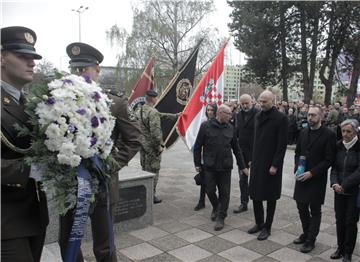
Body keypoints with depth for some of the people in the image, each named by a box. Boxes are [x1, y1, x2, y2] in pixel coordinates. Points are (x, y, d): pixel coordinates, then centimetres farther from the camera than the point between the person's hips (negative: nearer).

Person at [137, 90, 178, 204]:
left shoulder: (139, 111, 10)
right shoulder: (153, 112, -19)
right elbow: (155, 131, -26)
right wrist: (159, 145, -16)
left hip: (142, 144, 9)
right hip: (151, 146, -9)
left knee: (145, 169, 18)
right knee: (153, 171, 1)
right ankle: (152, 196, 8)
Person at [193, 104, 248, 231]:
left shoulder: (230, 128, 5)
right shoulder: (206, 126, -5)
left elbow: (236, 148, 12)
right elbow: (197, 146, -1)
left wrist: (242, 166, 12)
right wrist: (197, 164, -2)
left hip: (225, 167, 2)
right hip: (210, 166, -2)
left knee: (224, 192, 4)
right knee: (210, 190, 6)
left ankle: (221, 217, 18)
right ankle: (216, 207, 35)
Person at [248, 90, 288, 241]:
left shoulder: (281, 118, -11)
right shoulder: (259, 116, 9)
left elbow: (282, 144, -13)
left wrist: (275, 165, -16)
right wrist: (253, 159, 11)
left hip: (271, 164, -6)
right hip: (257, 162, 6)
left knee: (270, 197, 7)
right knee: (255, 194, 10)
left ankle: (267, 227, 20)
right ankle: (259, 223, 27)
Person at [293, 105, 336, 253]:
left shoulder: (328, 135, -10)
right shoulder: (303, 133, 7)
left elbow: (329, 159, -12)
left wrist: (312, 173, -17)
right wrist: (297, 168, -3)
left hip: (317, 179, -5)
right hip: (302, 177, 5)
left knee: (315, 210, 6)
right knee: (301, 207, 14)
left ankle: (310, 240, 18)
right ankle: (306, 233, 34)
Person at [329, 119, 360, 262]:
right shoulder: (339, 146, 3)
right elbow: (334, 167, 5)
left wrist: (344, 185, -16)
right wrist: (334, 183, -9)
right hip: (339, 191, 4)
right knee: (339, 219, 9)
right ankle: (340, 248, 26)